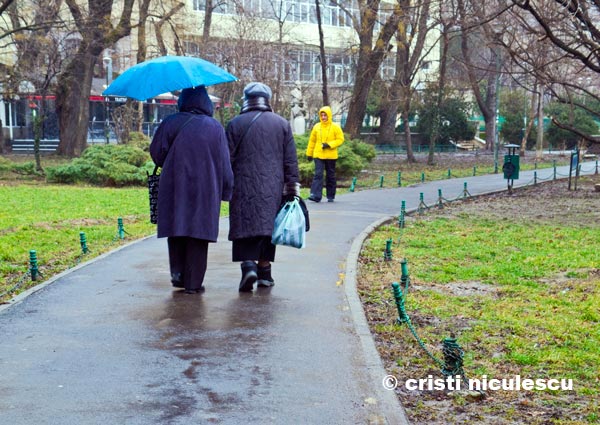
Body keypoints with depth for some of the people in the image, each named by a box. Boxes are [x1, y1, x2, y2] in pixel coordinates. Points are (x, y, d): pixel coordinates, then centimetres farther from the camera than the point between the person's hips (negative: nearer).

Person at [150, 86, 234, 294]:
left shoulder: (171, 123, -2)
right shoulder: (215, 127, 1)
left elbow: (157, 153, -2)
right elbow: (224, 165, 2)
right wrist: (226, 191, 8)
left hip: (174, 187, 0)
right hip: (205, 190, 0)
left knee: (177, 231, 12)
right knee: (198, 231, 2)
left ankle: (178, 273, 7)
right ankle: (193, 282, 3)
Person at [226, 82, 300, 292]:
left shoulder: (235, 124, 0)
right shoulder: (282, 124, 5)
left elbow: (228, 159, 0)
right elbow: (291, 161, 4)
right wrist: (292, 190, 8)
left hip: (244, 188, -2)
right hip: (273, 188, 2)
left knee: (245, 227, 0)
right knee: (268, 227, 10)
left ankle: (248, 264, -20)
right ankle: (264, 272, 15)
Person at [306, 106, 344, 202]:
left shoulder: (335, 127, -1)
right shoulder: (317, 127, 5)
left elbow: (340, 139, -3)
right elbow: (312, 141, 11)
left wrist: (329, 144, -16)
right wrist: (309, 153, 11)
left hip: (331, 156, -1)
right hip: (318, 155, 1)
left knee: (331, 176, 9)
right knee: (318, 174, -12)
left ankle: (330, 196, 20)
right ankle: (316, 195, -18)